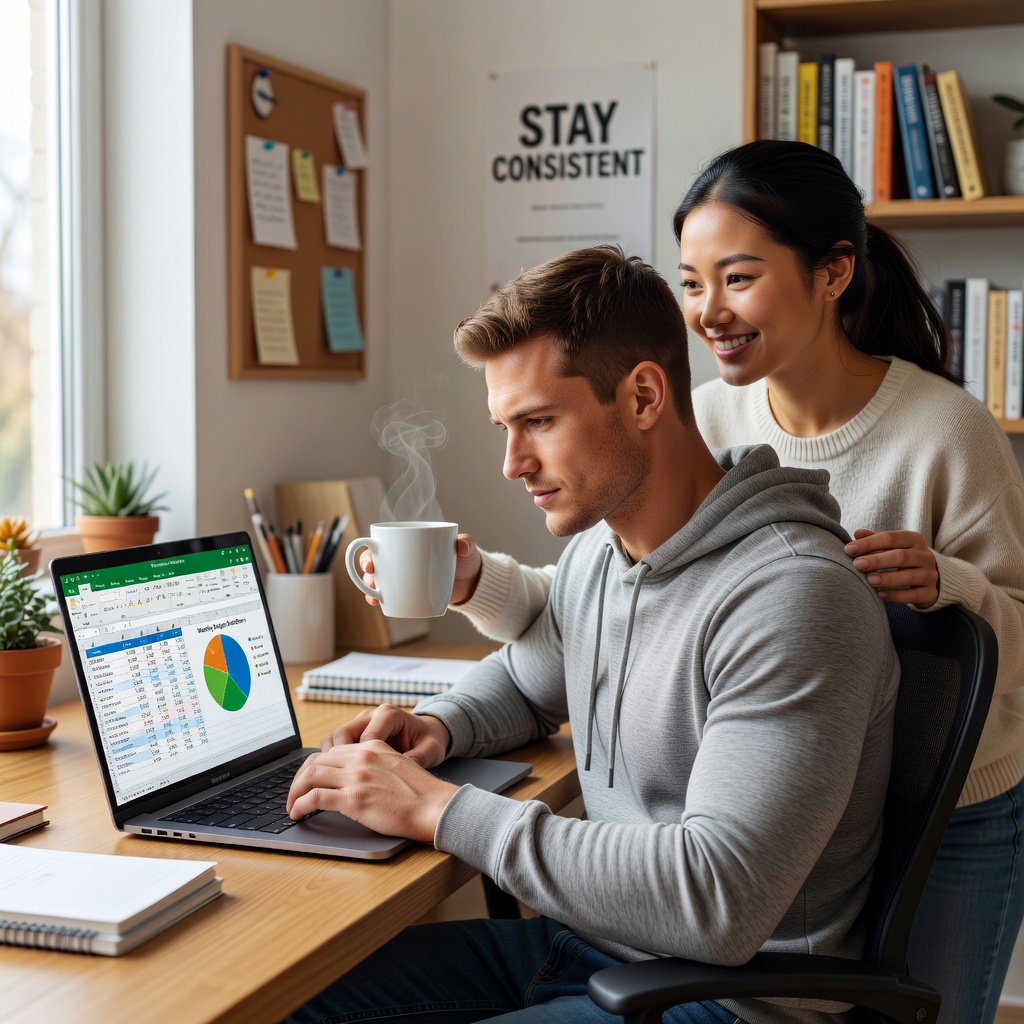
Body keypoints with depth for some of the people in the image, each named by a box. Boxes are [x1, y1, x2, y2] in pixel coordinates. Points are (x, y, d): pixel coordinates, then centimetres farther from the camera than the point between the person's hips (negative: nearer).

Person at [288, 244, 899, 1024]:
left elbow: (717, 904, -31)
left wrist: (438, 810, -26)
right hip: (582, 938, 8)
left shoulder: (794, 596, -23)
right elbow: (523, 682, 27)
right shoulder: (597, 548, 5)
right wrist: (435, 727, 3)